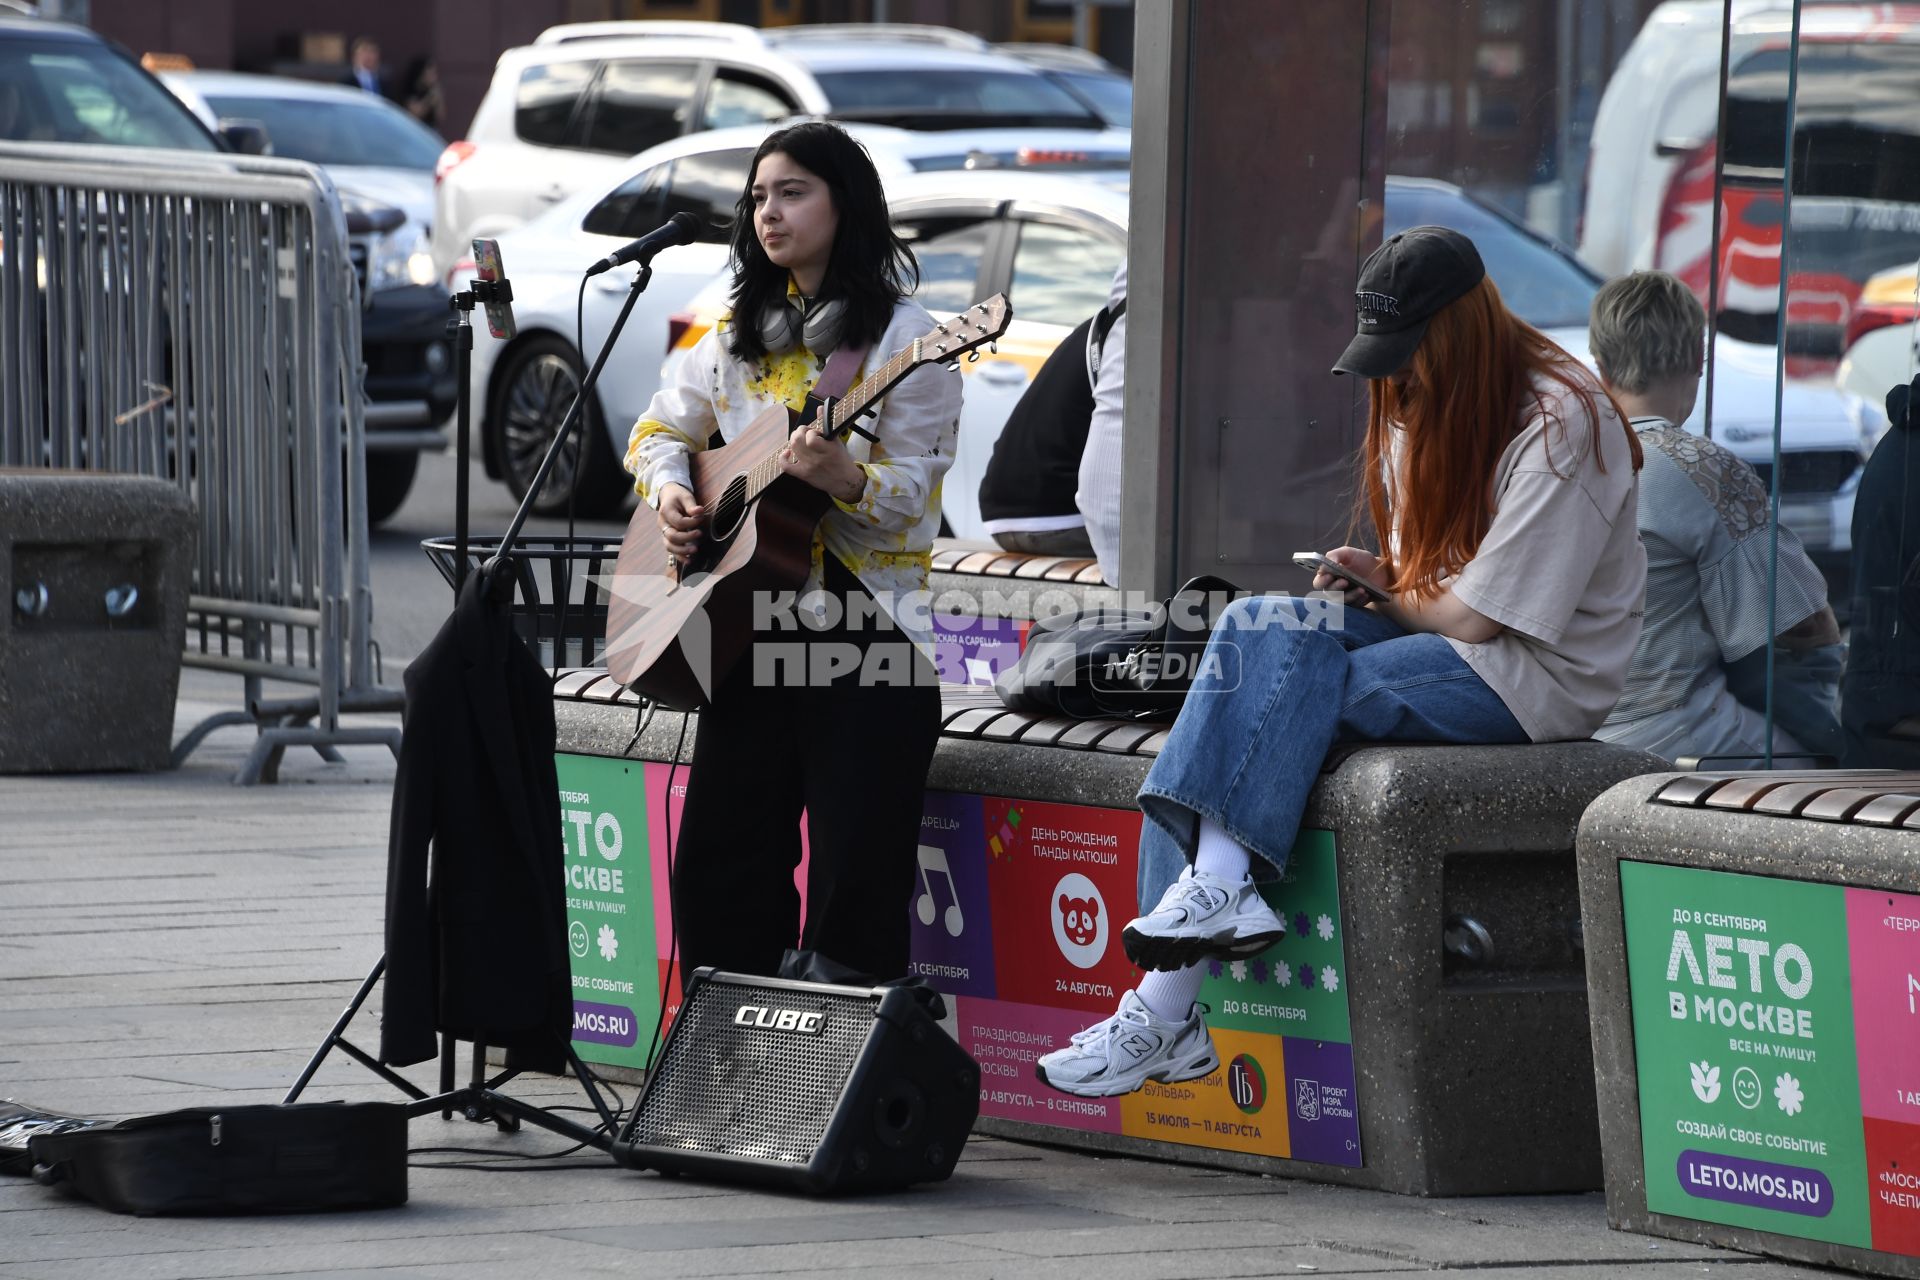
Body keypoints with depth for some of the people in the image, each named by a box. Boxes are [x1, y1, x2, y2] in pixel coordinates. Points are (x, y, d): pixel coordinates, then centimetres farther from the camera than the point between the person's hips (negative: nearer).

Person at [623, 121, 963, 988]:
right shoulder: (740, 334, 14)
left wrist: (845, 477, -30)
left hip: (865, 635, -6)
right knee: (717, 865, 5)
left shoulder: (901, 338, -4)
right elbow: (659, 430, 24)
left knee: (854, 882, -7)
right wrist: (669, 493, 3)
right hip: (750, 629, 6)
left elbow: (915, 490, -10)